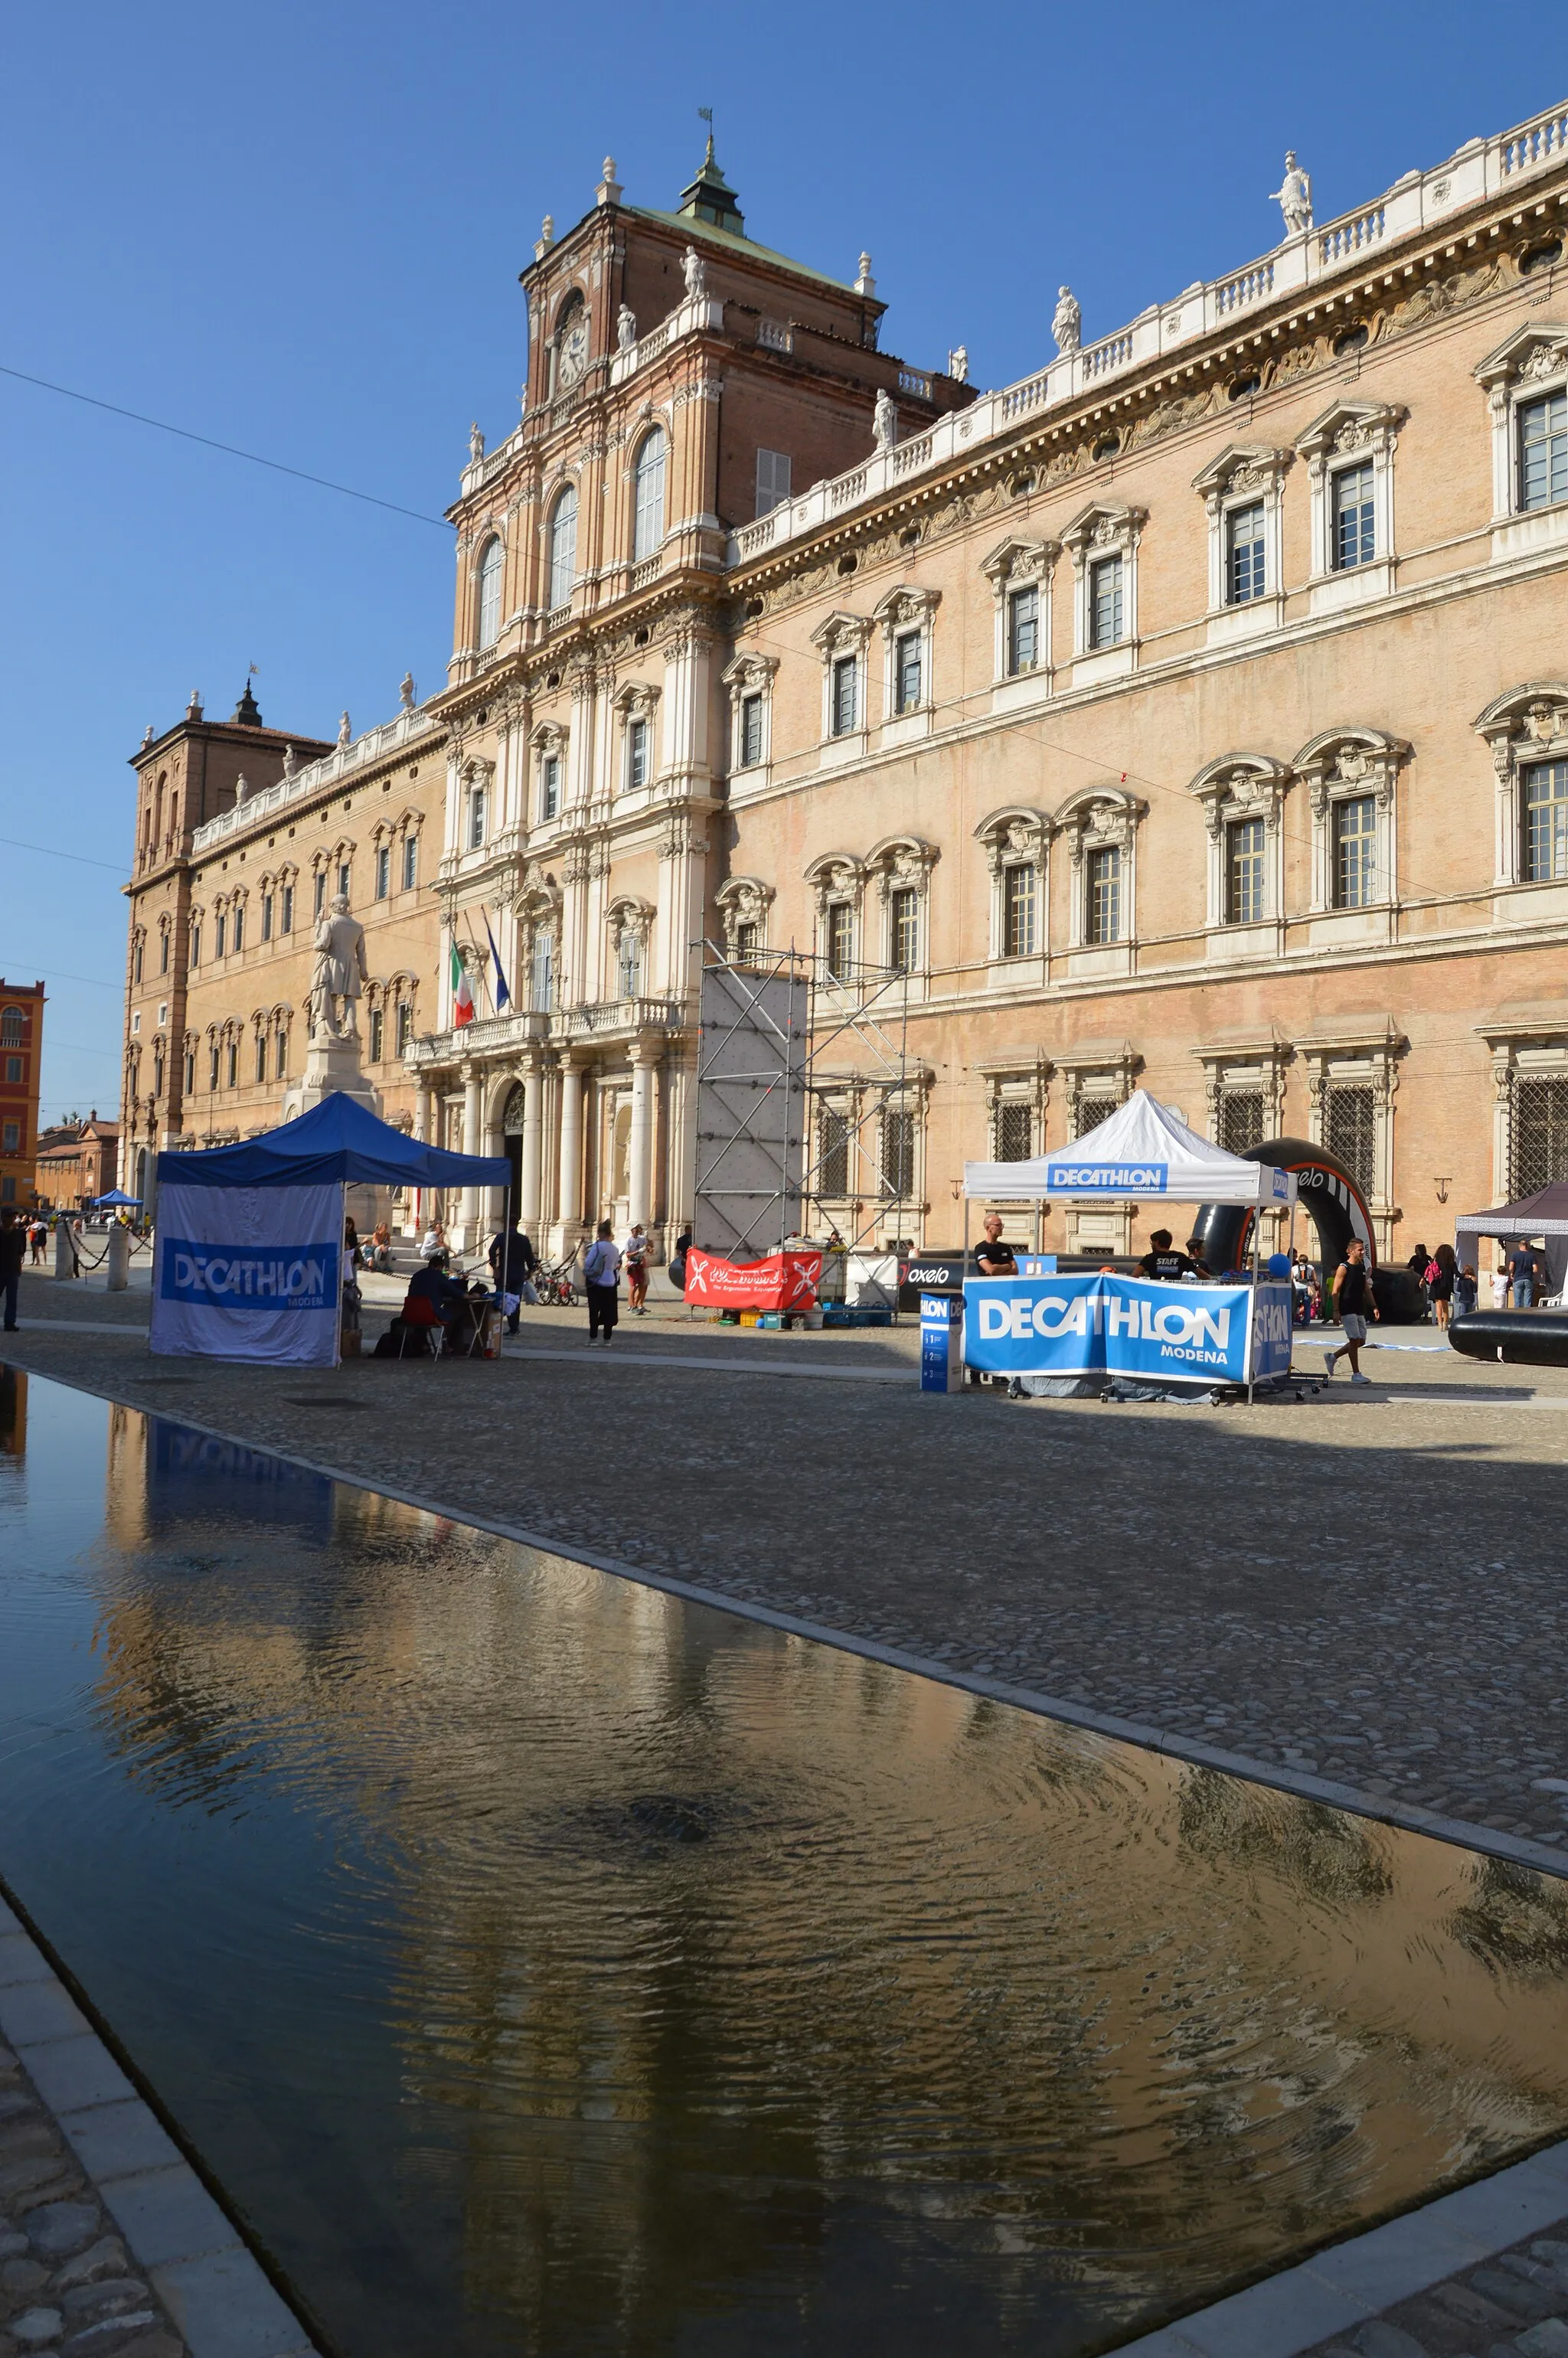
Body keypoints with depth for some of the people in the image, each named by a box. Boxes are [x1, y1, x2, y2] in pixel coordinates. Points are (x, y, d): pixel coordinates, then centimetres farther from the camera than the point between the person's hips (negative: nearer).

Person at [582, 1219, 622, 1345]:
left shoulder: (597, 1246, -13)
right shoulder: (615, 1248, 4)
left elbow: (588, 1263, -11)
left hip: (596, 1283, -4)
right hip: (610, 1283, 4)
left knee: (594, 1311, 3)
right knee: (608, 1311, 9)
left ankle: (593, 1338, 2)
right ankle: (607, 1338, 11)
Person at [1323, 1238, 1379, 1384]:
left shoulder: (1362, 1267, 13)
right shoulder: (1344, 1268, -9)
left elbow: (1367, 1289, 21)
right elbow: (1336, 1291, -12)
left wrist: (1374, 1307, 13)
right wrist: (1336, 1311, -18)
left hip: (1359, 1310, 8)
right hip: (1347, 1310, -8)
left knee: (1361, 1341, 9)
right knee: (1355, 1340, -9)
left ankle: (1332, 1357, 25)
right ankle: (1356, 1375, -3)